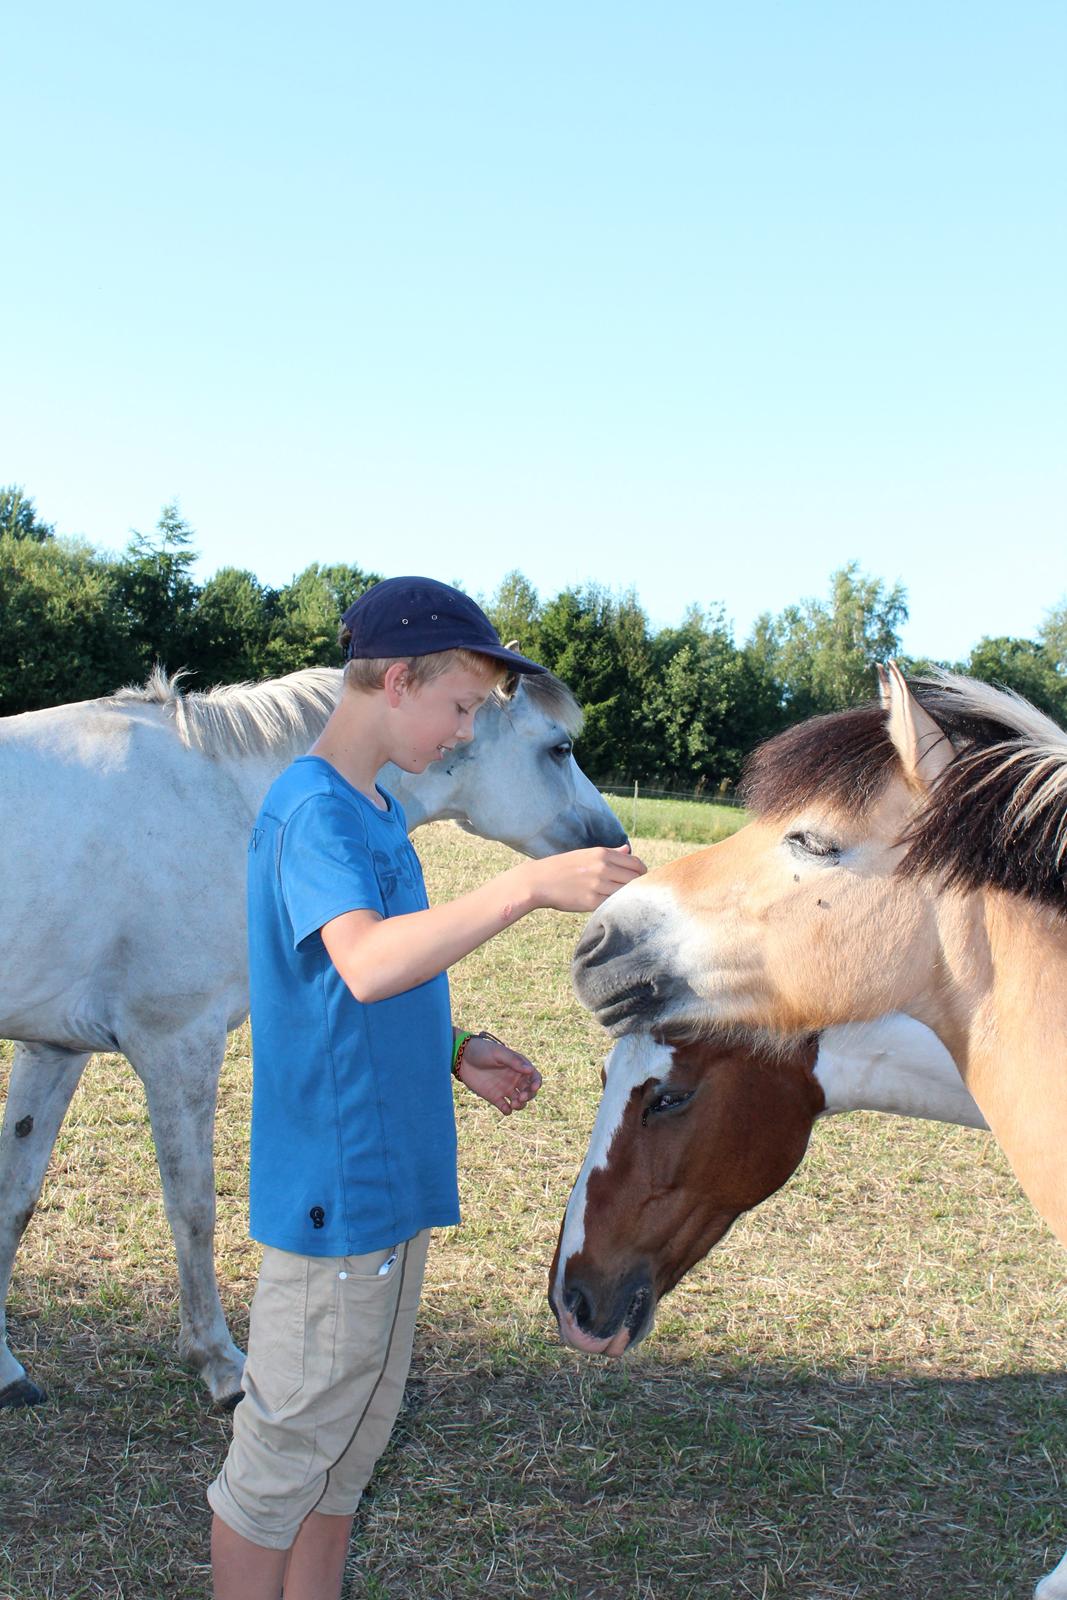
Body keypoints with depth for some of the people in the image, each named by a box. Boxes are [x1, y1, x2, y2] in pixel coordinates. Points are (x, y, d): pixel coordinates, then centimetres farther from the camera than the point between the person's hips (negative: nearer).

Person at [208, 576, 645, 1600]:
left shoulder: (373, 813, 12)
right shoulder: (313, 811, -18)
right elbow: (365, 964, -36)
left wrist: (453, 1053, 5)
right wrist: (530, 884, -42)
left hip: (390, 1176, 10)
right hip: (335, 1186, -10)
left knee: (354, 1438, 21)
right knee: (286, 1454, 5)